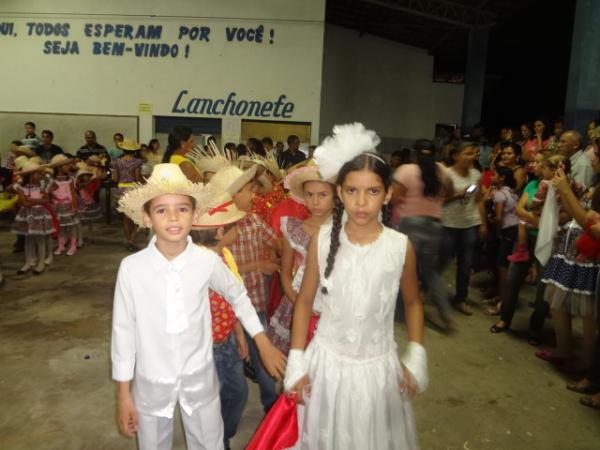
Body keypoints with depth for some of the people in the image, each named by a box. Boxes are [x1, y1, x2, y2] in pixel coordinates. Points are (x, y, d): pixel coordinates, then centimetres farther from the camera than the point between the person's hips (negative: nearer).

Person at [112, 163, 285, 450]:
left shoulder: (208, 260, -15)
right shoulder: (131, 267, -18)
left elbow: (238, 296, 4)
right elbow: (124, 329, -7)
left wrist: (264, 345, 7)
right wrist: (123, 394, -1)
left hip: (200, 377, 1)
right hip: (151, 381, 0)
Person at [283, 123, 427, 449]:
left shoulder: (401, 247, -11)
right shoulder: (322, 240, -12)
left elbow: (412, 303, 5)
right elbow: (304, 302, -2)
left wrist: (416, 357, -1)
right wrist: (296, 362, -3)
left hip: (377, 367, 0)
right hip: (327, 362, 0)